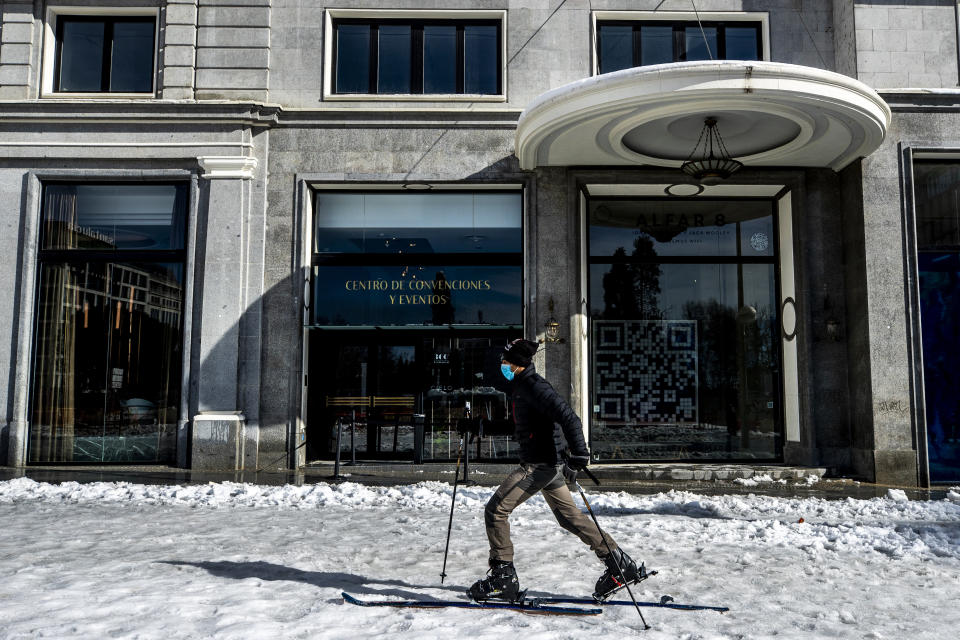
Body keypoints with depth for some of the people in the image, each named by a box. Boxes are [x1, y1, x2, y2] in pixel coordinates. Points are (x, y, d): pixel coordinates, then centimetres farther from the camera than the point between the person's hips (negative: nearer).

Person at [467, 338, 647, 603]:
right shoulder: (522, 385, 14)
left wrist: (578, 455, -33)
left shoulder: (534, 386, -16)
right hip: (547, 465, 10)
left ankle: (502, 576, 1)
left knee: (495, 510, -6)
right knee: (569, 517, 16)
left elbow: (569, 418, -27)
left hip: (541, 464, -10)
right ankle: (622, 567, 22)